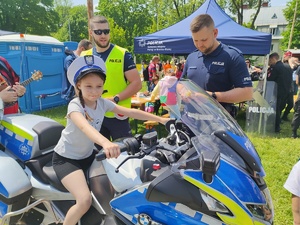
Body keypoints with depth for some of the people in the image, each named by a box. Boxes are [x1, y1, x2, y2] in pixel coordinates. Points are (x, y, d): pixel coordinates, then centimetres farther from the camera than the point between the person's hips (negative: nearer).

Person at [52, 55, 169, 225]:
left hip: (87, 155, 7)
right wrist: (106, 143, -66)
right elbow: (84, 126, -46)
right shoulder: (75, 105, -25)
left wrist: (160, 119, -14)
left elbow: (130, 112, -8)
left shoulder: (102, 102, -7)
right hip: (66, 158, -6)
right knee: (85, 200, -22)